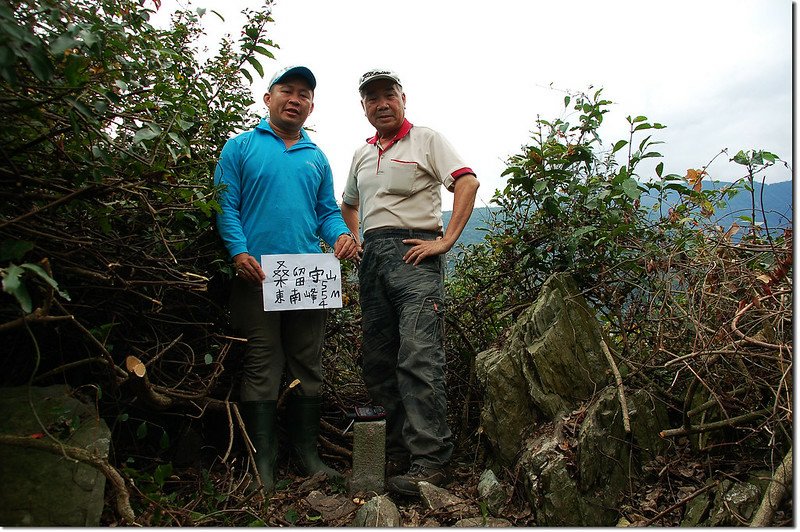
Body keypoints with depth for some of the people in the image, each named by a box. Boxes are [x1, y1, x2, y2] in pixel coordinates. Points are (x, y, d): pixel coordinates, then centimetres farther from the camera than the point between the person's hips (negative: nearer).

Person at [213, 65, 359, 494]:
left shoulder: (317, 157, 19)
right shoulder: (241, 147, 8)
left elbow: (327, 211, 17)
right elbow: (226, 205, 0)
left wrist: (341, 235, -5)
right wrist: (239, 252, -14)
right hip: (257, 273, -3)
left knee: (307, 365, 8)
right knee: (261, 367, 0)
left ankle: (307, 451, 20)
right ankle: (262, 458, 10)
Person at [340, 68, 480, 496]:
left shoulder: (425, 140, 5)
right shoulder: (361, 155, 23)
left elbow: (467, 182, -8)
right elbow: (348, 205, 35)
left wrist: (446, 240, -15)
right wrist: (355, 242, 17)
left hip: (414, 251, -7)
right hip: (372, 256, 7)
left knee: (418, 357, -15)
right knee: (376, 360, 6)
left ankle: (429, 458, -9)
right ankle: (394, 449, 17)